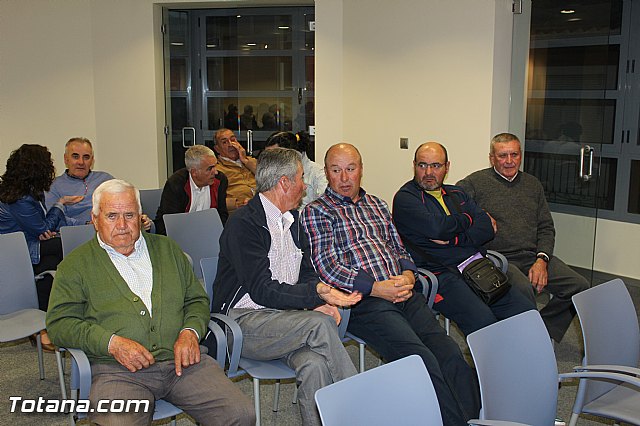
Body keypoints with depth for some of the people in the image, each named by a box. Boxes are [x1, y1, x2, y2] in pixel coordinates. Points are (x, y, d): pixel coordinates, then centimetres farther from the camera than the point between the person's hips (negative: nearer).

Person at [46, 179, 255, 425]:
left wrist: (190, 332, -1)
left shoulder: (167, 248, 22)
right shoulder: (76, 264, 11)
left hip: (181, 360, 3)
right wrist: (112, 343, -13)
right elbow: (59, 323, 2)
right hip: (118, 369, -2)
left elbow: (197, 299, 22)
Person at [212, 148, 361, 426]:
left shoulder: (292, 219, 15)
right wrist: (318, 292, -25)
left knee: (314, 364, -27)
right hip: (246, 320, -6)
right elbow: (262, 291, -17)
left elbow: (307, 273, 19)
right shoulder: (243, 224, -10)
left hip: (287, 318, 6)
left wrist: (322, 302, -3)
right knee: (319, 324, -29)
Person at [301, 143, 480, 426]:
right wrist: (377, 288, -12)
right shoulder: (316, 212, 5)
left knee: (451, 354, -17)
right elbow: (326, 267, -5)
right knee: (423, 360, -25)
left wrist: (408, 276, 1)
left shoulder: (376, 204, 25)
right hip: (363, 300, -5)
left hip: (403, 294, 6)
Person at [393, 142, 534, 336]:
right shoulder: (405, 198, 1)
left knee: (527, 311, -11)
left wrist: (453, 240, -8)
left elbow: (486, 229, 9)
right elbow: (437, 228, -16)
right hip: (442, 273, -6)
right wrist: (468, 218, 4)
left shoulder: (457, 194, 21)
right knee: (483, 321, -29)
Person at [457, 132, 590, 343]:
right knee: (524, 289, -34)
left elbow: (546, 228, 16)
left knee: (580, 286, -10)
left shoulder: (533, 184, 19)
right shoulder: (474, 183, 3)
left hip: (533, 255, 6)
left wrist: (542, 260, 0)